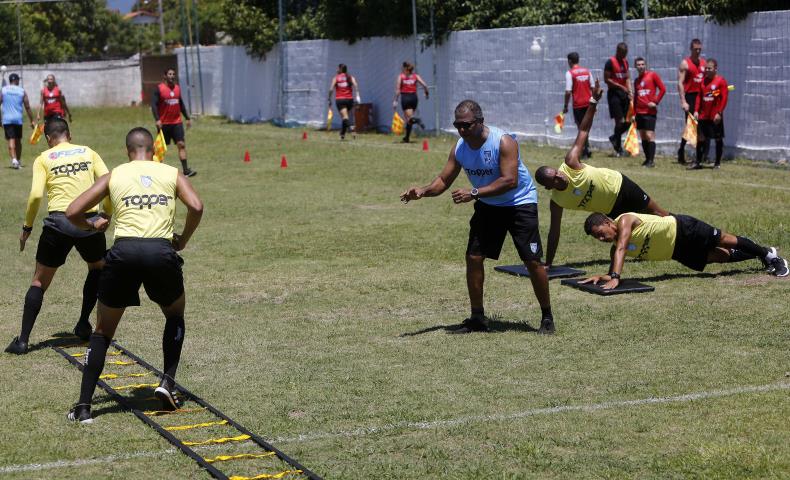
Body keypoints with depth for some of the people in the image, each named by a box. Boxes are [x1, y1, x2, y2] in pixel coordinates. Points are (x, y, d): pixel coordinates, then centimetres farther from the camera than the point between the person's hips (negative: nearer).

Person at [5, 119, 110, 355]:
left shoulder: (43, 159, 7)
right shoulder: (89, 153, 13)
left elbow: (36, 195, -5)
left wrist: (27, 227, 5)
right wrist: (106, 215, 17)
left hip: (59, 222, -1)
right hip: (90, 220, 2)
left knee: (39, 282, 9)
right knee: (98, 269, 29)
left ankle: (23, 340, 3)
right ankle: (83, 326, 28)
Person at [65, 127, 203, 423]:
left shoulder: (114, 176, 17)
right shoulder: (172, 173, 17)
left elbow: (72, 212, 12)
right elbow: (196, 207, 0)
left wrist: (92, 227, 33)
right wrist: (183, 240, 16)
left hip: (124, 252, 0)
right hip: (161, 252, 0)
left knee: (103, 331, 15)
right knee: (175, 317, 29)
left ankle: (83, 406, 7)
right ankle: (167, 382, 13)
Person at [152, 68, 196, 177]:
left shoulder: (177, 88, 9)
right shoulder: (159, 88, -7)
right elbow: (153, 104, -11)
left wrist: (187, 118, 18)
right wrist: (157, 119, -21)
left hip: (177, 122, 4)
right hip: (164, 123, -4)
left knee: (181, 144, -7)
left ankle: (186, 169, -11)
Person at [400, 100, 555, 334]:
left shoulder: (503, 142, -26)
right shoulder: (459, 148, -8)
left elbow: (510, 180, -34)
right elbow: (444, 180, -3)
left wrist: (473, 193, -39)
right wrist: (423, 191, -24)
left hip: (520, 203, -6)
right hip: (487, 206, 6)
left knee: (532, 261, -7)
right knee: (473, 257, -3)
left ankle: (547, 317, 9)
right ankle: (477, 318, 9)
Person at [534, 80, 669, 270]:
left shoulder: (570, 164, -28)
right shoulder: (556, 202, -25)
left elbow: (583, 131, -23)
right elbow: (554, 232, -18)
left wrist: (594, 102, -31)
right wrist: (548, 264, -19)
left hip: (619, 185, -1)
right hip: (612, 209, 1)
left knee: (656, 212, 14)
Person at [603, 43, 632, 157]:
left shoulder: (625, 62, 13)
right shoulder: (610, 62, -9)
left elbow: (627, 78, 14)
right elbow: (606, 80, -11)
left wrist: (630, 91, -2)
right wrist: (621, 87, -17)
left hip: (624, 93, 7)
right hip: (614, 93, -7)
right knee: (620, 121, -10)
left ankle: (614, 138, 26)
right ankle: (618, 148, 2)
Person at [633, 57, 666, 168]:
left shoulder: (652, 75, -2)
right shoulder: (636, 80, 14)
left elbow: (663, 89, -6)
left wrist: (655, 102, -12)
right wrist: (633, 112, 14)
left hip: (650, 111, -6)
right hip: (639, 112, 6)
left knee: (650, 136, -11)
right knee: (643, 136, 8)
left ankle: (651, 160, -10)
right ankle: (647, 159, 16)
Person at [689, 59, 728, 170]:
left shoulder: (721, 81, -8)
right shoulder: (703, 81, 10)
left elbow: (724, 98, -11)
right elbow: (699, 96, 12)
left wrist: (719, 113, -16)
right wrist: (697, 110, 4)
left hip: (715, 116, -5)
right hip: (703, 115, 5)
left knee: (718, 139, 5)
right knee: (701, 138, 5)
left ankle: (718, 163, 12)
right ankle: (698, 162, 10)